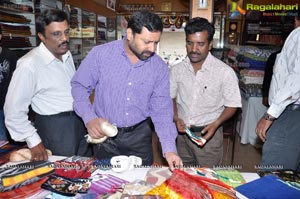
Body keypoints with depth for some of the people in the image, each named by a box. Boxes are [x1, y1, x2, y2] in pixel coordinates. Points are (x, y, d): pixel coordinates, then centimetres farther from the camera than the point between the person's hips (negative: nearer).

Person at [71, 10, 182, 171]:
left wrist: (169, 149, -14)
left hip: (139, 136, 2)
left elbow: (162, 110, -5)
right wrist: (89, 117, -18)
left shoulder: (160, 67, -7)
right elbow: (79, 86, -2)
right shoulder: (100, 54, -13)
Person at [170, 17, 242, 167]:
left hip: (209, 134, -3)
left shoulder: (225, 72, -13)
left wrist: (215, 124, -20)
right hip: (182, 132, 4)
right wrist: (176, 118, -6)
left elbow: (232, 105, -6)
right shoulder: (177, 70, -2)